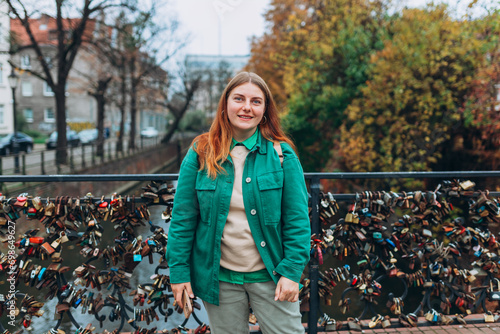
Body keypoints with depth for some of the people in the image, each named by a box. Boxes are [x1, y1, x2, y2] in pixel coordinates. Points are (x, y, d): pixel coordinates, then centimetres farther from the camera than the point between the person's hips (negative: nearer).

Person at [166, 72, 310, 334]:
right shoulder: (200, 155, -2)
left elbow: (297, 219, -5)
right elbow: (183, 218, -1)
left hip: (269, 275, -1)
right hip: (218, 277, 1)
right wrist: (179, 271, -3)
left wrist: (291, 272, -12)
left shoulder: (282, 155, -4)